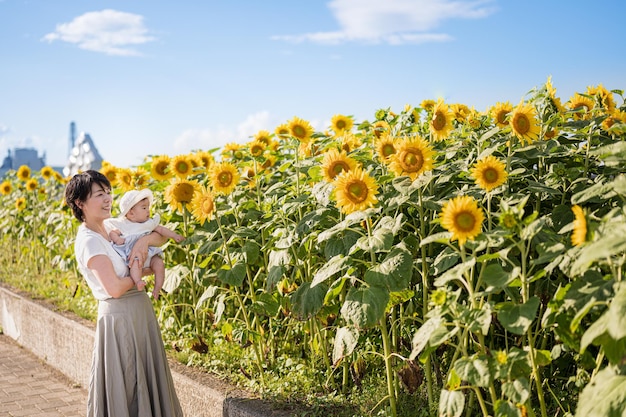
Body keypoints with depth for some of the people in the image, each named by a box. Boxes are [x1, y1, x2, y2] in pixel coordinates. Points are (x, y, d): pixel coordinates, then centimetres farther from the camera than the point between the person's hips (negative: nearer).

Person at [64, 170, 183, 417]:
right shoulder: (88, 240, -14)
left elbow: (162, 237, 9)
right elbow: (115, 288, -23)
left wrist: (144, 240, -12)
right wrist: (142, 272, -7)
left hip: (141, 311, 8)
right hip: (118, 316, -8)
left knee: (146, 382, 15)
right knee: (124, 385, 2)